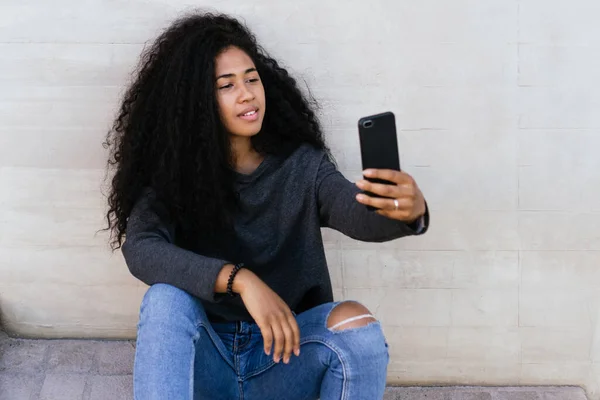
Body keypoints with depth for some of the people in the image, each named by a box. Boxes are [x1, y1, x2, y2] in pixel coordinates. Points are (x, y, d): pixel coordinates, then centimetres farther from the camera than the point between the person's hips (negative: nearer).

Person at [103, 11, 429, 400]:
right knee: (167, 298, -31)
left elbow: (356, 213, -22)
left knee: (357, 323, -27)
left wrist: (409, 212, -47)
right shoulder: (172, 172, -7)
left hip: (283, 355, 1)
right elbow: (140, 248, -23)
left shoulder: (302, 164, -5)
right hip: (204, 359, -1)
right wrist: (240, 279, -35)